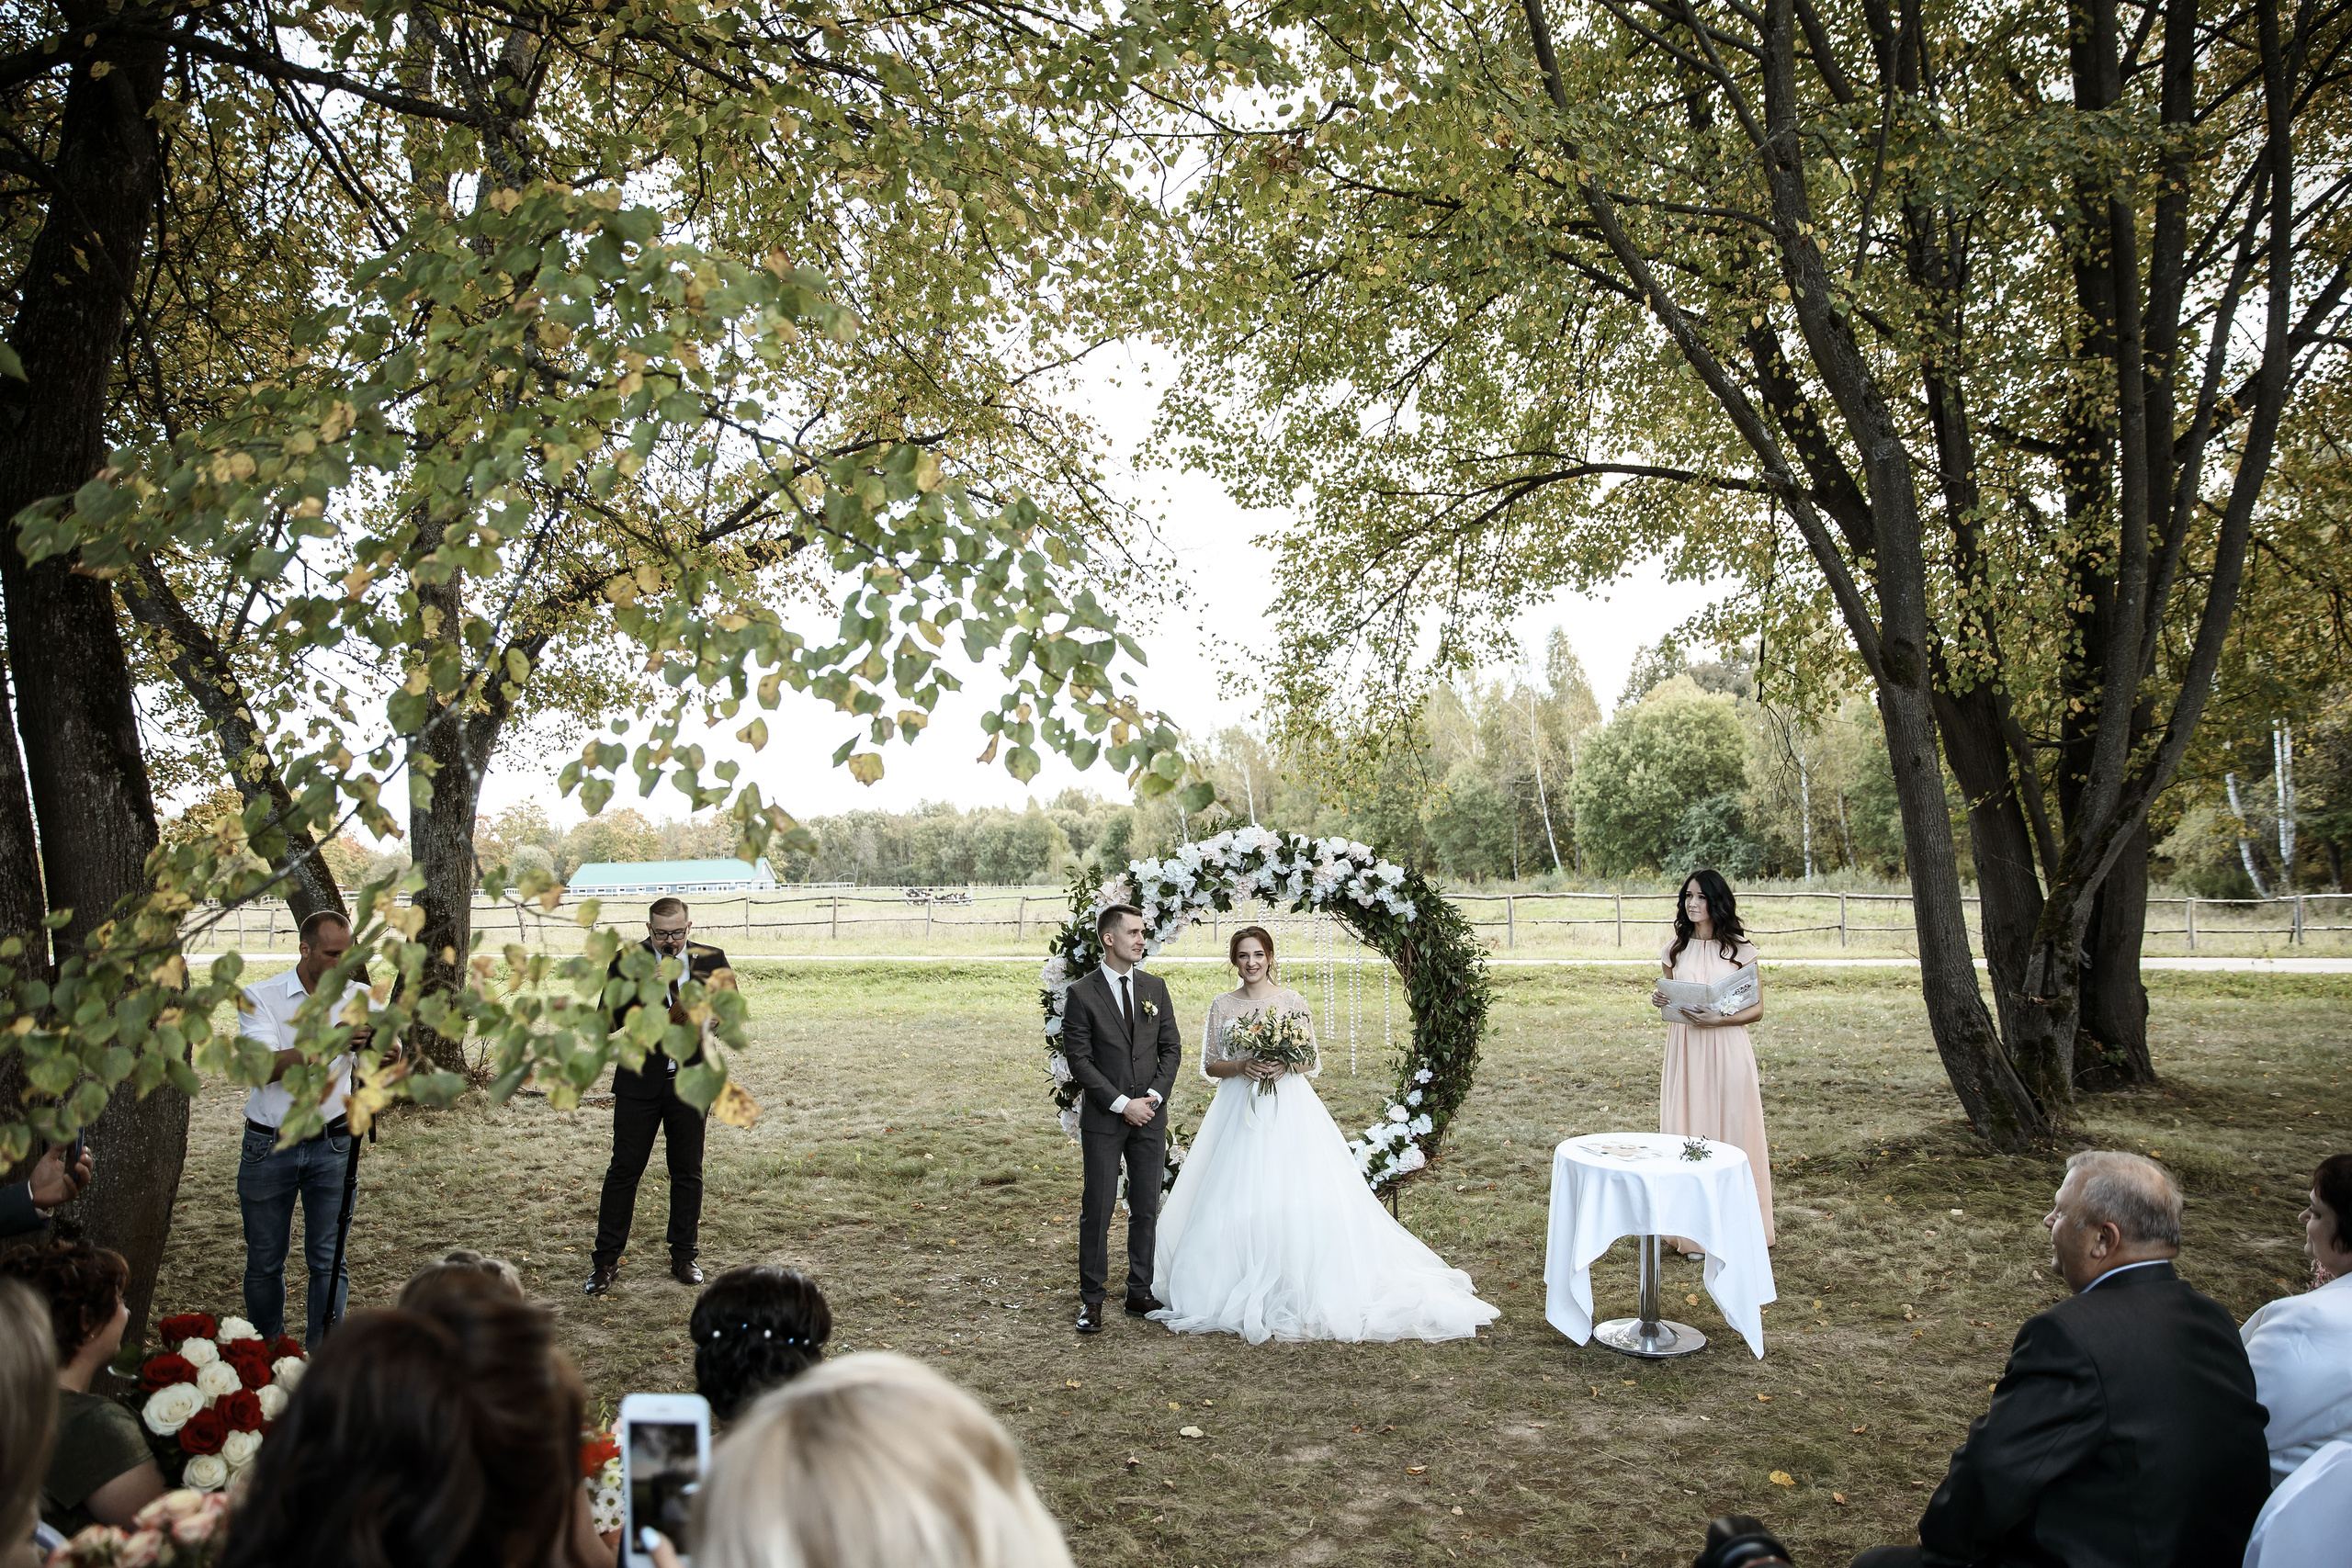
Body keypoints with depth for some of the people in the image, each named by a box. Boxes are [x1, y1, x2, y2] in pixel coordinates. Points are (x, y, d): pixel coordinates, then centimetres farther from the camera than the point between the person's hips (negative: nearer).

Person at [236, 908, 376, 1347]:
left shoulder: (358, 996, 0)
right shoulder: (260, 997, -6)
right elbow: (267, 1065, -20)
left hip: (331, 1144, 1)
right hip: (268, 1146, -1)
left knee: (328, 1260, 1)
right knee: (264, 1262, 11)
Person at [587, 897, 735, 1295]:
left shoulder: (709, 959, 1)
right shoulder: (629, 961, -5)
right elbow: (608, 1022, -11)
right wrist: (635, 979, -24)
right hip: (640, 1081, -2)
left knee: (688, 1172, 10)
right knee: (624, 1170, 1)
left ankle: (684, 1257, 23)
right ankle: (605, 1261, 12)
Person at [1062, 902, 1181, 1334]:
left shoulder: (1155, 987, 8)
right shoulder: (1082, 994, -4)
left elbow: (1171, 1048, 8)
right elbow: (1079, 1059, -8)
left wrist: (1154, 1097, -6)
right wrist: (1121, 1104, -13)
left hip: (1150, 1116, 4)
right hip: (1103, 1119, -4)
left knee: (1147, 1208, 7)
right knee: (1098, 1209, 0)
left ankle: (1140, 1293, 18)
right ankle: (1091, 1299, 9)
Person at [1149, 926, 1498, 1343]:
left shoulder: (1293, 1002, 3)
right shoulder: (1222, 1006, 6)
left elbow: (1313, 1060, 4)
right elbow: (1208, 1065, 7)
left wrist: (1286, 1065, -15)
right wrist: (1241, 1066, -12)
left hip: (1289, 1109, -1)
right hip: (1239, 1111, 1)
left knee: (1297, 1195, -9)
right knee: (1238, 1197, -3)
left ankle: (1296, 1289, 0)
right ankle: (1238, 1289, 8)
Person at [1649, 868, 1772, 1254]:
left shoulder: (1739, 948, 1)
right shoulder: (1675, 950, 8)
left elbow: (1757, 1008, 1)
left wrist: (1720, 1019, -15)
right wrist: (1659, 1001, -4)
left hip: (1727, 1051, -2)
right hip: (1685, 1051, 2)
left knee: (1731, 1129, -1)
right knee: (1689, 1135, 2)